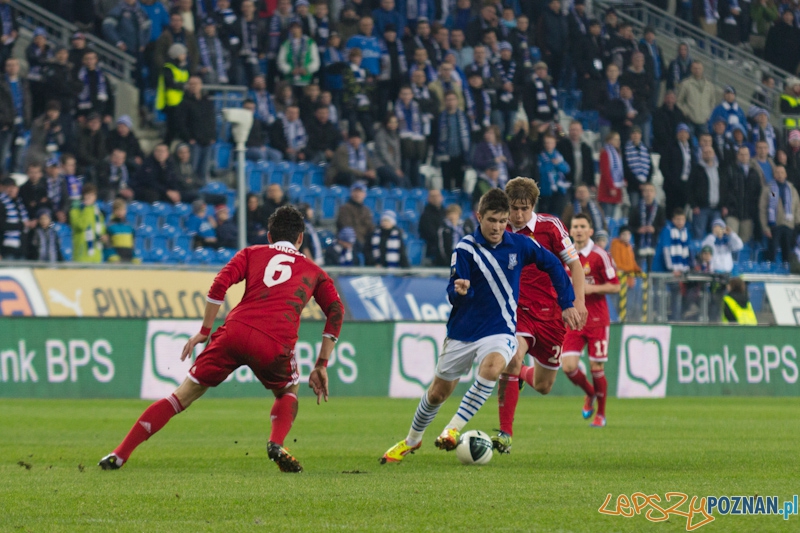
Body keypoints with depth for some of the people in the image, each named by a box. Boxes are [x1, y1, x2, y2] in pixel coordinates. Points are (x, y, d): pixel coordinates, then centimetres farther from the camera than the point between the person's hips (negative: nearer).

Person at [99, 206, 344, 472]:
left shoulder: (252, 253, 25)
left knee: (182, 396, 9)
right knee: (288, 392, 31)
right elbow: (336, 311, 13)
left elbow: (220, 284, 8)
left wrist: (204, 331, 12)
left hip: (235, 331, 1)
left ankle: (120, 454, 4)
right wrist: (321, 366, 14)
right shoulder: (314, 271, 26)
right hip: (275, 343, 0)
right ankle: (277, 444, 2)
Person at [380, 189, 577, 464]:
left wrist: (567, 304, 10)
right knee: (438, 392, 10)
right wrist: (459, 291, -37)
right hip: (463, 331, 0)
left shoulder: (519, 244, -4)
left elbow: (552, 265, 11)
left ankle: (453, 429, -25)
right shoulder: (466, 248, -11)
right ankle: (412, 440, 37)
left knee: (491, 368, -34)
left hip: (500, 330, 0)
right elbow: (453, 295, -13)